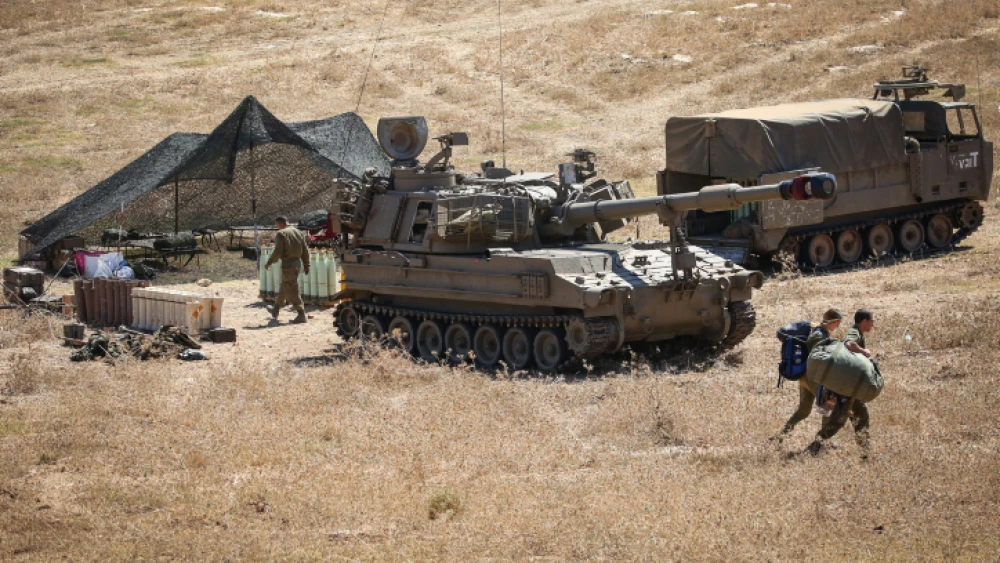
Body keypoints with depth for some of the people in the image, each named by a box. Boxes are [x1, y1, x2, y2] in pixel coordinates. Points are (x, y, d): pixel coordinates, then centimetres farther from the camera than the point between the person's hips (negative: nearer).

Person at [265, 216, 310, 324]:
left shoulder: (281, 234, -11)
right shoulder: (298, 232, 10)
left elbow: (278, 251, -16)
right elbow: (305, 250, 9)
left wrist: (269, 263, -4)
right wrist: (306, 265, 15)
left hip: (287, 263, -8)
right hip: (297, 262, 8)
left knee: (291, 290, -5)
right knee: (284, 287, 22)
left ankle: (301, 314, -11)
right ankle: (276, 309, 37)